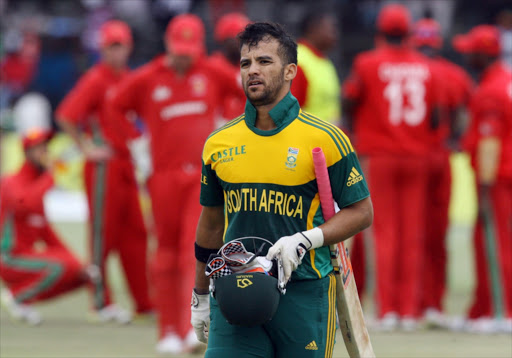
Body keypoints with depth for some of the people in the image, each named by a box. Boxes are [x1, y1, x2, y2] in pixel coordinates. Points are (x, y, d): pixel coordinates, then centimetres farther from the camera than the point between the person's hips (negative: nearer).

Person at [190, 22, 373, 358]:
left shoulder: (325, 139, -4)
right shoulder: (218, 143, 8)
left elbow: (361, 212, 0)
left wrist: (305, 240, -16)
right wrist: (200, 297, 22)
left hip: (303, 295, -3)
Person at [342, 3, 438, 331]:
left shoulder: (367, 64, -7)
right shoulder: (425, 68, 4)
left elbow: (348, 103, -1)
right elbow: (435, 117, 7)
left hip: (378, 156, -3)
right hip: (416, 156, 3)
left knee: (384, 233, 0)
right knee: (412, 236, 5)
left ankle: (387, 309, -5)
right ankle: (410, 310, 6)